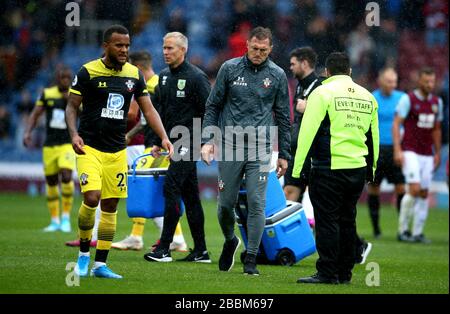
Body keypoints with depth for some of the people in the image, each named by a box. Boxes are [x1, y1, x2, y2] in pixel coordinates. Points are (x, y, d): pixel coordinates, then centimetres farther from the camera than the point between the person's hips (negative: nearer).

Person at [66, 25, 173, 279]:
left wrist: (164, 137, -4)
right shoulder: (88, 72, -6)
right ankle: (84, 253, 2)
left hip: (117, 150, 4)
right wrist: (74, 134, -18)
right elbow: (72, 107, -1)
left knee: (111, 206, 3)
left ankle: (100, 264, 9)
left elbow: (148, 109, 10)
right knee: (92, 198, -18)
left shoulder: (134, 75, 7)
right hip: (90, 148, -4)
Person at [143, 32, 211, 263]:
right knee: (189, 195, 9)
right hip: (174, 142, 8)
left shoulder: (196, 77, -10)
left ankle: (164, 248, -15)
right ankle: (200, 251, 12)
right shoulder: (164, 76, 14)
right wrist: (158, 142, 19)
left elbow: (209, 113, -12)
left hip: (188, 142, -8)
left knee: (171, 187, -15)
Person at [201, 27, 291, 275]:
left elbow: (283, 117, 10)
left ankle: (251, 259, 0)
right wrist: (207, 140, -1)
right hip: (230, 147, 0)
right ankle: (230, 241, 32)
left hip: (260, 150, 0)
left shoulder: (277, 75, 5)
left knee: (256, 204, -7)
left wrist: (284, 154, 9)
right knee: (226, 203, 4)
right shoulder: (229, 69, 3)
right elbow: (213, 106, 8)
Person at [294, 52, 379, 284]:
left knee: (327, 221, -3)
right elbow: (373, 136, 19)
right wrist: (371, 169, 27)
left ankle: (327, 273, -5)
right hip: (358, 169, 6)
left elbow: (308, 131, -10)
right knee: (347, 221, 12)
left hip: (329, 169, -6)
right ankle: (344, 273, 15)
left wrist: (298, 167, -8)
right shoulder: (367, 96, 14)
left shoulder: (322, 93, -5)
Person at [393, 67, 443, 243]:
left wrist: (437, 153, 18)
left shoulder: (437, 102, 11)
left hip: (427, 154, 6)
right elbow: (396, 125, -9)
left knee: (424, 193, 3)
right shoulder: (408, 99, -7)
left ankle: (418, 232, 9)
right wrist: (397, 150, -17)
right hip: (410, 152, -6)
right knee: (414, 189, -16)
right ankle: (403, 230, -5)